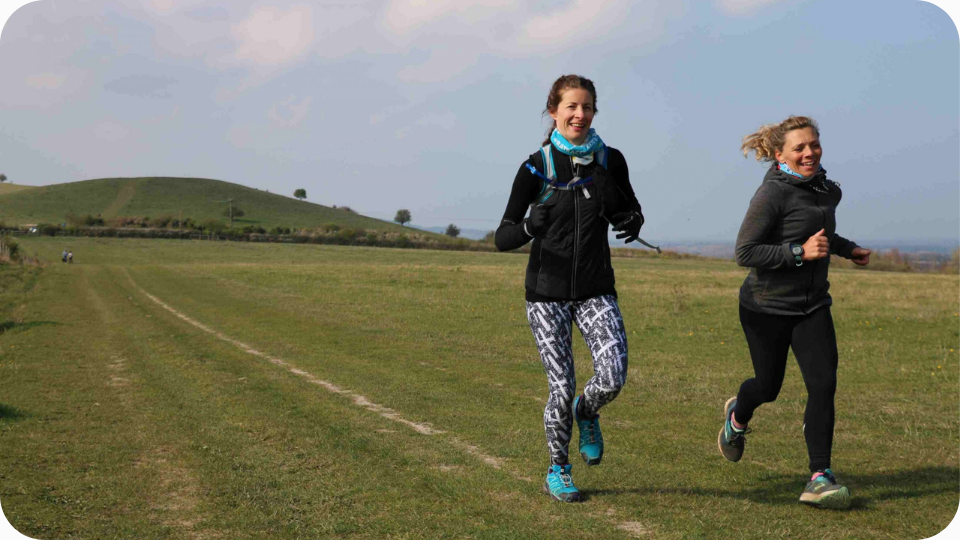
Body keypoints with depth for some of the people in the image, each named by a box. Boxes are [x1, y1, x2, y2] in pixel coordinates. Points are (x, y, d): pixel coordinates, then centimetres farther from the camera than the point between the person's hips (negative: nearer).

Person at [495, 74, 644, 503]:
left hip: (596, 290, 2)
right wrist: (528, 228, -28)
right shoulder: (537, 166, -5)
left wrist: (633, 223, -7)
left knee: (613, 377, -16)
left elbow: (631, 208, 18)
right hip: (547, 291, -2)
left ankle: (586, 413, 21)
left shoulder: (609, 160, 2)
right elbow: (502, 238, -6)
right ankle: (557, 471, 22)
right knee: (562, 388, -3)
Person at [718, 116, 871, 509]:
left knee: (823, 384, -11)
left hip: (812, 306, 5)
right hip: (767, 307, -5)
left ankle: (819, 478, -6)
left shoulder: (828, 191, 6)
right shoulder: (773, 194, -18)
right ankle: (737, 417, 47)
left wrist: (847, 249, 18)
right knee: (768, 386, 11)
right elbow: (745, 252, -21)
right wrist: (800, 252, -27)